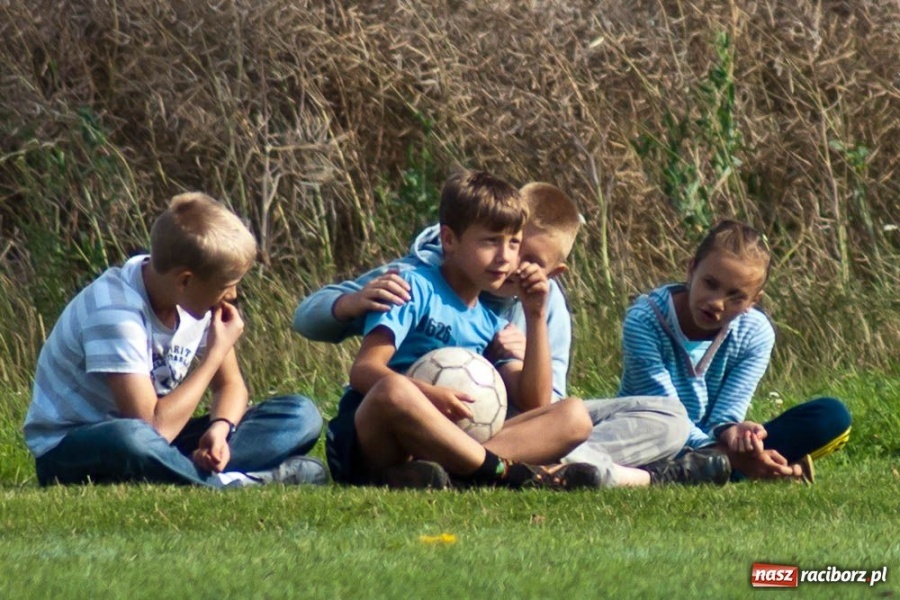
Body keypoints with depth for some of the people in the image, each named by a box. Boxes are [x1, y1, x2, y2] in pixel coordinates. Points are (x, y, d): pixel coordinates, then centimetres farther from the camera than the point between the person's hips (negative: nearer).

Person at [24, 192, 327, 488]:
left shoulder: (198, 297, -3)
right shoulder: (114, 313, -26)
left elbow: (230, 384, 8)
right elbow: (153, 426, -31)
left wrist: (220, 429, -16)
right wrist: (216, 353, -22)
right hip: (70, 453, -8)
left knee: (301, 414, -6)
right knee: (132, 439, -45)